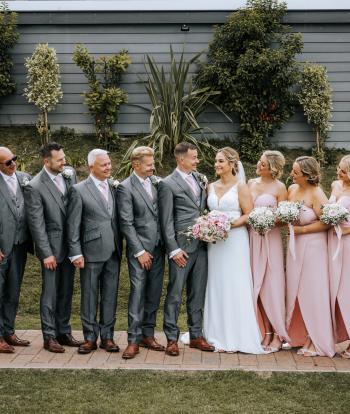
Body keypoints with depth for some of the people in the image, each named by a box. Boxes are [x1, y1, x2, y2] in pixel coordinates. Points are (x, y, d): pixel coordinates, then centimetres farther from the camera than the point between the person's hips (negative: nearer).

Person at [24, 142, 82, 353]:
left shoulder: (70, 173, 1)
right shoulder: (35, 187, -16)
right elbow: (37, 224, -14)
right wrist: (46, 254, -14)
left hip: (70, 244, 6)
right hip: (52, 246, -5)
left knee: (66, 292, 14)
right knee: (50, 293, 4)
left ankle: (64, 331, 26)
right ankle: (50, 336, 14)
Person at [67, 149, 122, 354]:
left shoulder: (115, 188, 8)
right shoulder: (79, 190, -5)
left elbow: (119, 219, 11)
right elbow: (73, 225, -5)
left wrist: (121, 246, 4)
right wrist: (76, 253, -9)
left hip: (113, 252, 4)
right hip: (92, 251, -4)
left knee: (110, 295, 9)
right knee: (90, 296, 4)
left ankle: (107, 336, 19)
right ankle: (90, 337, 14)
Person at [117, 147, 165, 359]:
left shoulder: (157, 182, 9)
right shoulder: (125, 188, -7)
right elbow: (126, 223, -10)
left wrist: (165, 243, 2)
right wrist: (140, 251, -12)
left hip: (158, 247, 6)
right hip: (139, 248, -5)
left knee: (154, 294, 9)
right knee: (138, 292, -7)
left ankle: (148, 334, 20)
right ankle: (134, 340, -2)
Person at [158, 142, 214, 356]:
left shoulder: (200, 179, 12)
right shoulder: (168, 184, -6)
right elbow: (167, 222, -8)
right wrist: (174, 249, -12)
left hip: (201, 245, 6)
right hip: (182, 247, -6)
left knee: (198, 293, 12)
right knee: (175, 294, 0)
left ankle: (196, 335, 21)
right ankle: (172, 338, 8)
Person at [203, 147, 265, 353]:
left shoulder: (241, 186, -4)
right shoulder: (212, 187, 13)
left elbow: (249, 214, -8)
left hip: (235, 240, -5)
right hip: (214, 241, 5)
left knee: (235, 287, -3)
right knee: (216, 286, 6)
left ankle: (236, 337, 5)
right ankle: (219, 335, 14)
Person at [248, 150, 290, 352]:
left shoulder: (279, 188, -4)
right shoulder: (251, 183, 9)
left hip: (270, 238, -5)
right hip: (252, 237, 5)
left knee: (272, 285, -3)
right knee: (258, 286, 5)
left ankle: (278, 334, 5)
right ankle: (267, 332, 13)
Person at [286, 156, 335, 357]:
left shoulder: (316, 194, -15)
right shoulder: (292, 189, 5)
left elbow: (326, 222, -18)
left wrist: (301, 230, -16)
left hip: (313, 246, -7)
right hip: (295, 246, 7)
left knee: (313, 293, 1)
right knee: (295, 290, 10)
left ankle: (316, 341, 12)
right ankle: (298, 335, 22)